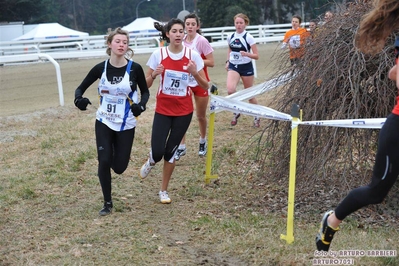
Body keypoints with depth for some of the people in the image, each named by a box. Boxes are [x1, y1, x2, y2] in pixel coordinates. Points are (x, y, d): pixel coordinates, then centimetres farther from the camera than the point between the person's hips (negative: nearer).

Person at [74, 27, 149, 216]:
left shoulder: (134, 68, -11)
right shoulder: (100, 68, -6)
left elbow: (145, 91, 4)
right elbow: (81, 88, 3)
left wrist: (141, 105, -16)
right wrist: (79, 99, -20)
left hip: (126, 125, -1)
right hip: (104, 122, 1)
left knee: (119, 167, 0)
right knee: (104, 161, -8)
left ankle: (116, 153, 39)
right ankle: (107, 203, 10)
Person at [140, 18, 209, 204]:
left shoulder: (192, 55, -7)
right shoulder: (158, 54, -7)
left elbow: (205, 86, -4)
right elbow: (146, 84, 0)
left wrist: (195, 73, -22)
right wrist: (154, 74, -21)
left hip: (183, 111, 0)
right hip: (163, 110, 0)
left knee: (170, 152, 6)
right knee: (157, 152, -9)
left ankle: (164, 191, 24)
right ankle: (151, 162, 30)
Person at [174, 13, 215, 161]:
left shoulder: (202, 41, -14)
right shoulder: (182, 40, 1)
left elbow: (211, 63, -16)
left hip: (200, 82, -3)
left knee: (201, 116, 10)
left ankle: (202, 142, 33)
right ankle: (181, 147, 2)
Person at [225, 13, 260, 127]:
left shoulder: (248, 37, -10)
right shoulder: (230, 37, 3)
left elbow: (256, 56, -10)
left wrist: (246, 54, -28)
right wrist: (227, 61, 11)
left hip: (246, 67, -3)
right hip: (233, 66, 3)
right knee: (230, 90, -22)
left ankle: (257, 116, 29)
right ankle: (237, 111, 2)